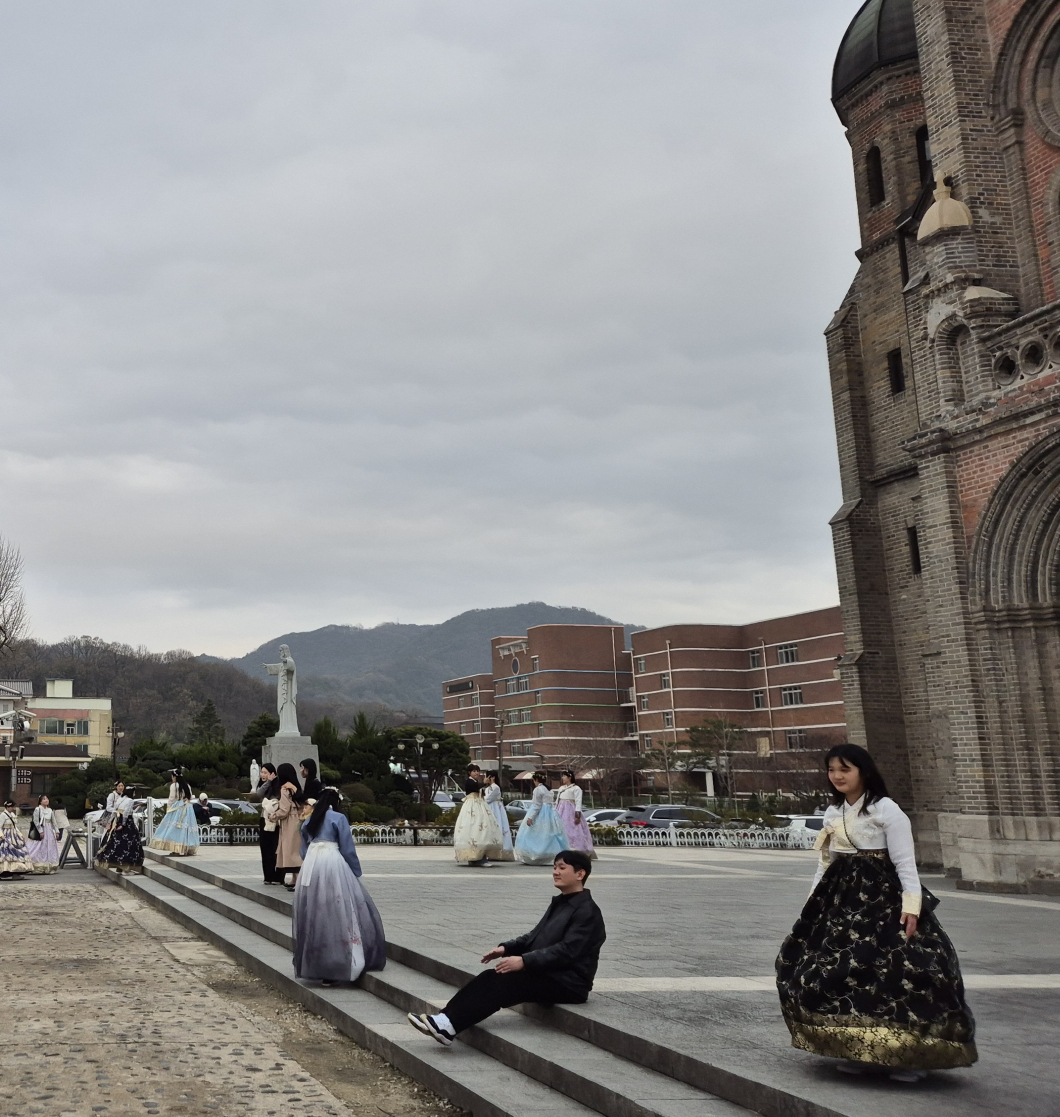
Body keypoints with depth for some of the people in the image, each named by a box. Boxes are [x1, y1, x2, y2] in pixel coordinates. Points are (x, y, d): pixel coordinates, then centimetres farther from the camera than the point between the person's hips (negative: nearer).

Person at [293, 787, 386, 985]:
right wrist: (356, 874, 5)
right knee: (337, 916, -1)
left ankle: (312, 965, 17)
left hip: (309, 868, 5)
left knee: (313, 916, 12)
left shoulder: (308, 822, 14)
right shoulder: (339, 818, -1)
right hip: (333, 866, -5)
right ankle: (333, 969, -5)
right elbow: (348, 850, -3)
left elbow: (303, 851, 16)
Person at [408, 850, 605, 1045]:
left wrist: (524, 961, -27)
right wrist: (506, 948, 1)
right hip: (546, 974, 8)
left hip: (568, 984, -8)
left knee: (503, 982, -24)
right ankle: (446, 1019, -22)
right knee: (492, 977, -13)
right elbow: (535, 936, 19)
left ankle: (448, 1025, -29)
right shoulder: (560, 903, 18)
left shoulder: (587, 911, -12)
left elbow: (566, 951, -22)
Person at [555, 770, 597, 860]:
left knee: (572, 832, -13)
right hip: (561, 812, 7)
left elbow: (578, 802, -11)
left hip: (570, 812, -7)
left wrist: (577, 815, -19)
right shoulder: (561, 788, 19)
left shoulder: (576, 788, -3)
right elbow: (557, 801, 23)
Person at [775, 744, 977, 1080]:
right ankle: (857, 1048, 15)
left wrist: (911, 904, -21)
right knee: (836, 970, 3)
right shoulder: (832, 813, 12)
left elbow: (905, 862, -12)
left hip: (883, 899, -7)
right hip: (842, 900, 7)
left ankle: (908, 1054, 0)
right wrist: (814, 903, 14)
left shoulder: (886, 810, -8)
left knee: (896, 971, -11)